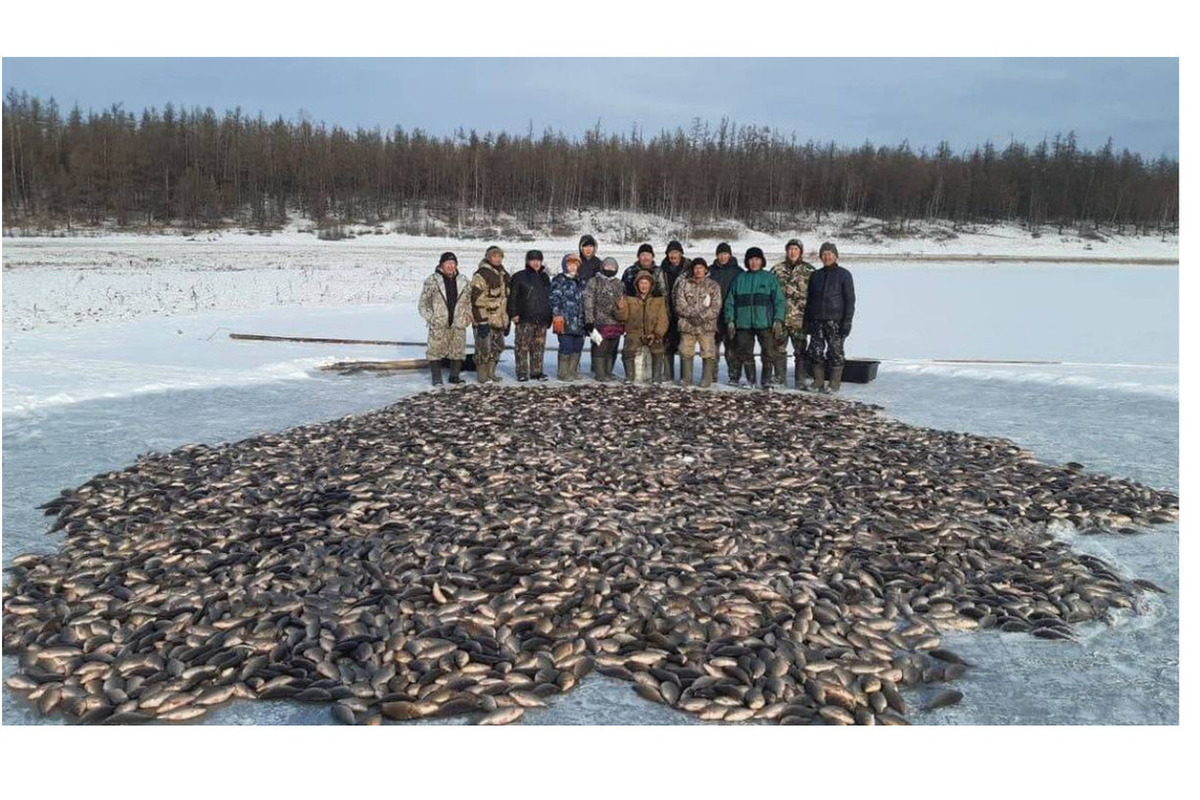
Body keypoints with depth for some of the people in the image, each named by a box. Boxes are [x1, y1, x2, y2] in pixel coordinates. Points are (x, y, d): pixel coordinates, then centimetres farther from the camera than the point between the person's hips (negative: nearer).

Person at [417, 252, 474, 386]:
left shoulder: (464, 281, 11)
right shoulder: (432, 281, 0)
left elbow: (470, 300, 20)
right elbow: (423, 303, 3)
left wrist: (468, 314, 6)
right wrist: (430, 317, -6)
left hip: (459, 324, 3)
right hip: (438, 325, -3)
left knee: (458, 351, 6)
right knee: (435, 350, -3)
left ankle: (454, 375, 20)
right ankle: (437, 379, 6)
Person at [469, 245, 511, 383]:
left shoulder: (504, 275, 15)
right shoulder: (481, 275, -12)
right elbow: (477, 300, -16)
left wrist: (507, 320, 20)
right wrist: (481, 321, -20)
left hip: (499, 320, 8)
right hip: (485, 320, -8)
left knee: (497, 347, 13)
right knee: (484, 348, -4)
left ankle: (491, 373, 24)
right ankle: (482, 376, 8)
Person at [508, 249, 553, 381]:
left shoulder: (544, 277, 18)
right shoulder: (519, 277, 1)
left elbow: (549, 297, 25)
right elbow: (512, 297, -2)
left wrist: (550, 316, 20)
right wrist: (513, 314, -11)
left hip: (542, 319, 5)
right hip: (525, 319, -5)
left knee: (539, 346, 6)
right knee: (523, 346, -6)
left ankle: (536, 371, 14)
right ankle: (522, 372, -1)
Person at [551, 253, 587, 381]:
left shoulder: (580, 281, 20)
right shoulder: (559, 280, -1)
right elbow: (554, 298, -8)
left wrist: (584, 317, 21)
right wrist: (557, 314, -17)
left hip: (578, 321, 7)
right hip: (565, 321, -7)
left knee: (578, 346, 9)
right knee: (566, 346, -9)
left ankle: (573, 371, 20)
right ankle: (563, 373, 0)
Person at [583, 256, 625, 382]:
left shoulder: (619, 284, 16)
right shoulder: (594, 282, 2)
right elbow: (588, 302, -4)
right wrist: (589, 320, -12)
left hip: (616, 323, 5)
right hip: (599, 321, -5)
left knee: (612, 349, 8)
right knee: (600, 348, -6)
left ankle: (608, 372, 18)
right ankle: (600, 374, -1)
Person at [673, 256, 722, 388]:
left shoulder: (713, 286, 4)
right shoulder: (683, 284, 8)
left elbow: (715, 308, -4)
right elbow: (680, 306, 1)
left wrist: (702, 317, -15)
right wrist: (692, 314, -12)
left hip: (707, 326, -2)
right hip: (687, 325, 2)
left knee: (708, 353, -3)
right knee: (685, 353, 5)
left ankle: (706, 380, 6)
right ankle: (686, 379, 15)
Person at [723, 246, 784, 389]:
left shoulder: (769, 278, 6)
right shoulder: (740, 279, 12)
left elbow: (779, 300, 2)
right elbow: (730, 301, 11)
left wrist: (778, 320, -7)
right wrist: (730, 320, 2)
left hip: (765, 323, -2)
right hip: (743, 323, 2)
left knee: (769, 352, -5)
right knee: (745, 353, 5)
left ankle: (767, 380, 5)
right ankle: (750, 380, 16)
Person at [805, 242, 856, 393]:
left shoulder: (844, 275, 2)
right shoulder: (816, 275, 15)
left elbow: (850, 300, -2)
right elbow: (809, 299, 18)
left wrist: (847, 321, -11)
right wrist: (807, 319, 10)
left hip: (835, 320, -4)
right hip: (817, 321, 4)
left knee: (835, 352, -3)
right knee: (815, 351, 1)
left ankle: (835, 384, 4)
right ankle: (818, 381, 11)